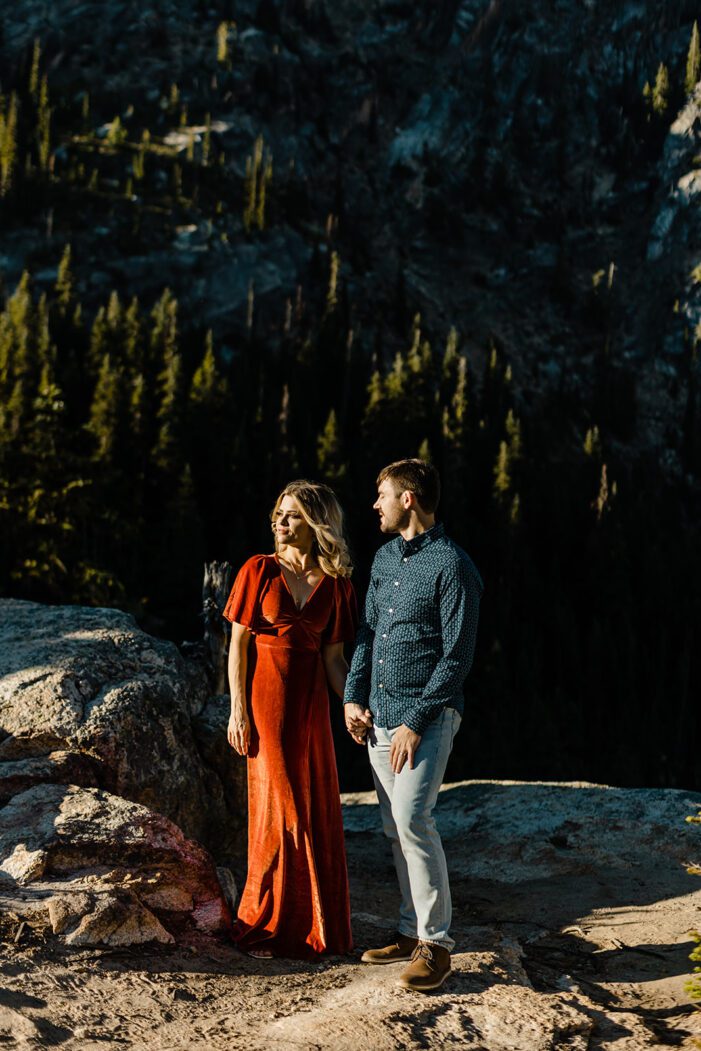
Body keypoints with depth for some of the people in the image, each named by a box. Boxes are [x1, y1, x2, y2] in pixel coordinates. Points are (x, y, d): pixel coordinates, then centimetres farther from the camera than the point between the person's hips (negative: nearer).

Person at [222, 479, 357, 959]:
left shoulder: (335, 585, 4)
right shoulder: (259, 570, -2)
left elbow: (333, 657, 6)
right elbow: (238, 645, -3)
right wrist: (238, 711, -8)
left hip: (311, 703, 3)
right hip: (266, 698, -3)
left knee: (316, 810, 6)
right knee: (278, 809, 1)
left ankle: (310, 925, 20)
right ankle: (264, 923, 16)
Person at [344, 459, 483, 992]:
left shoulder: (452, 566, -11)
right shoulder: (385, 557, 13)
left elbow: (457, 657, -13)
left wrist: (416, 722, -16)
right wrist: (354, 697, 8)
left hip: (427, 715, -8)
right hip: (379, 713, 8)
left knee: (412, 817, -17)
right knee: (395, 827, 10)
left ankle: (436, 943, -8)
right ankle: (412, 931, 20)